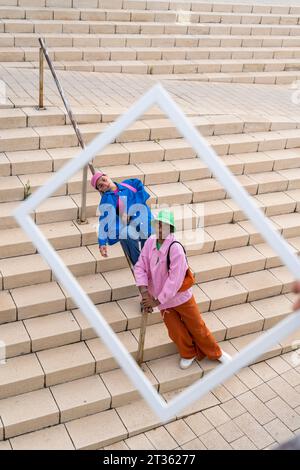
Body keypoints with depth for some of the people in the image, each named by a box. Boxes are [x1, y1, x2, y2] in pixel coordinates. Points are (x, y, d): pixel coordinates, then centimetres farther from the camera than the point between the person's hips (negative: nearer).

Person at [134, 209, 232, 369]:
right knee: (176, 332, 12)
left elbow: (175, 280, -29)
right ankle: (188, 354, 41)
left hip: (181, 296, -4)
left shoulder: (175, 248, -28)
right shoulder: (150, 242, -10)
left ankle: (215, 353, 37)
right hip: (162, 298, 4)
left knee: (197, 327, 12)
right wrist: (145, 292, -18)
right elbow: (140, 267, -6)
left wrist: (157, 301, -24)